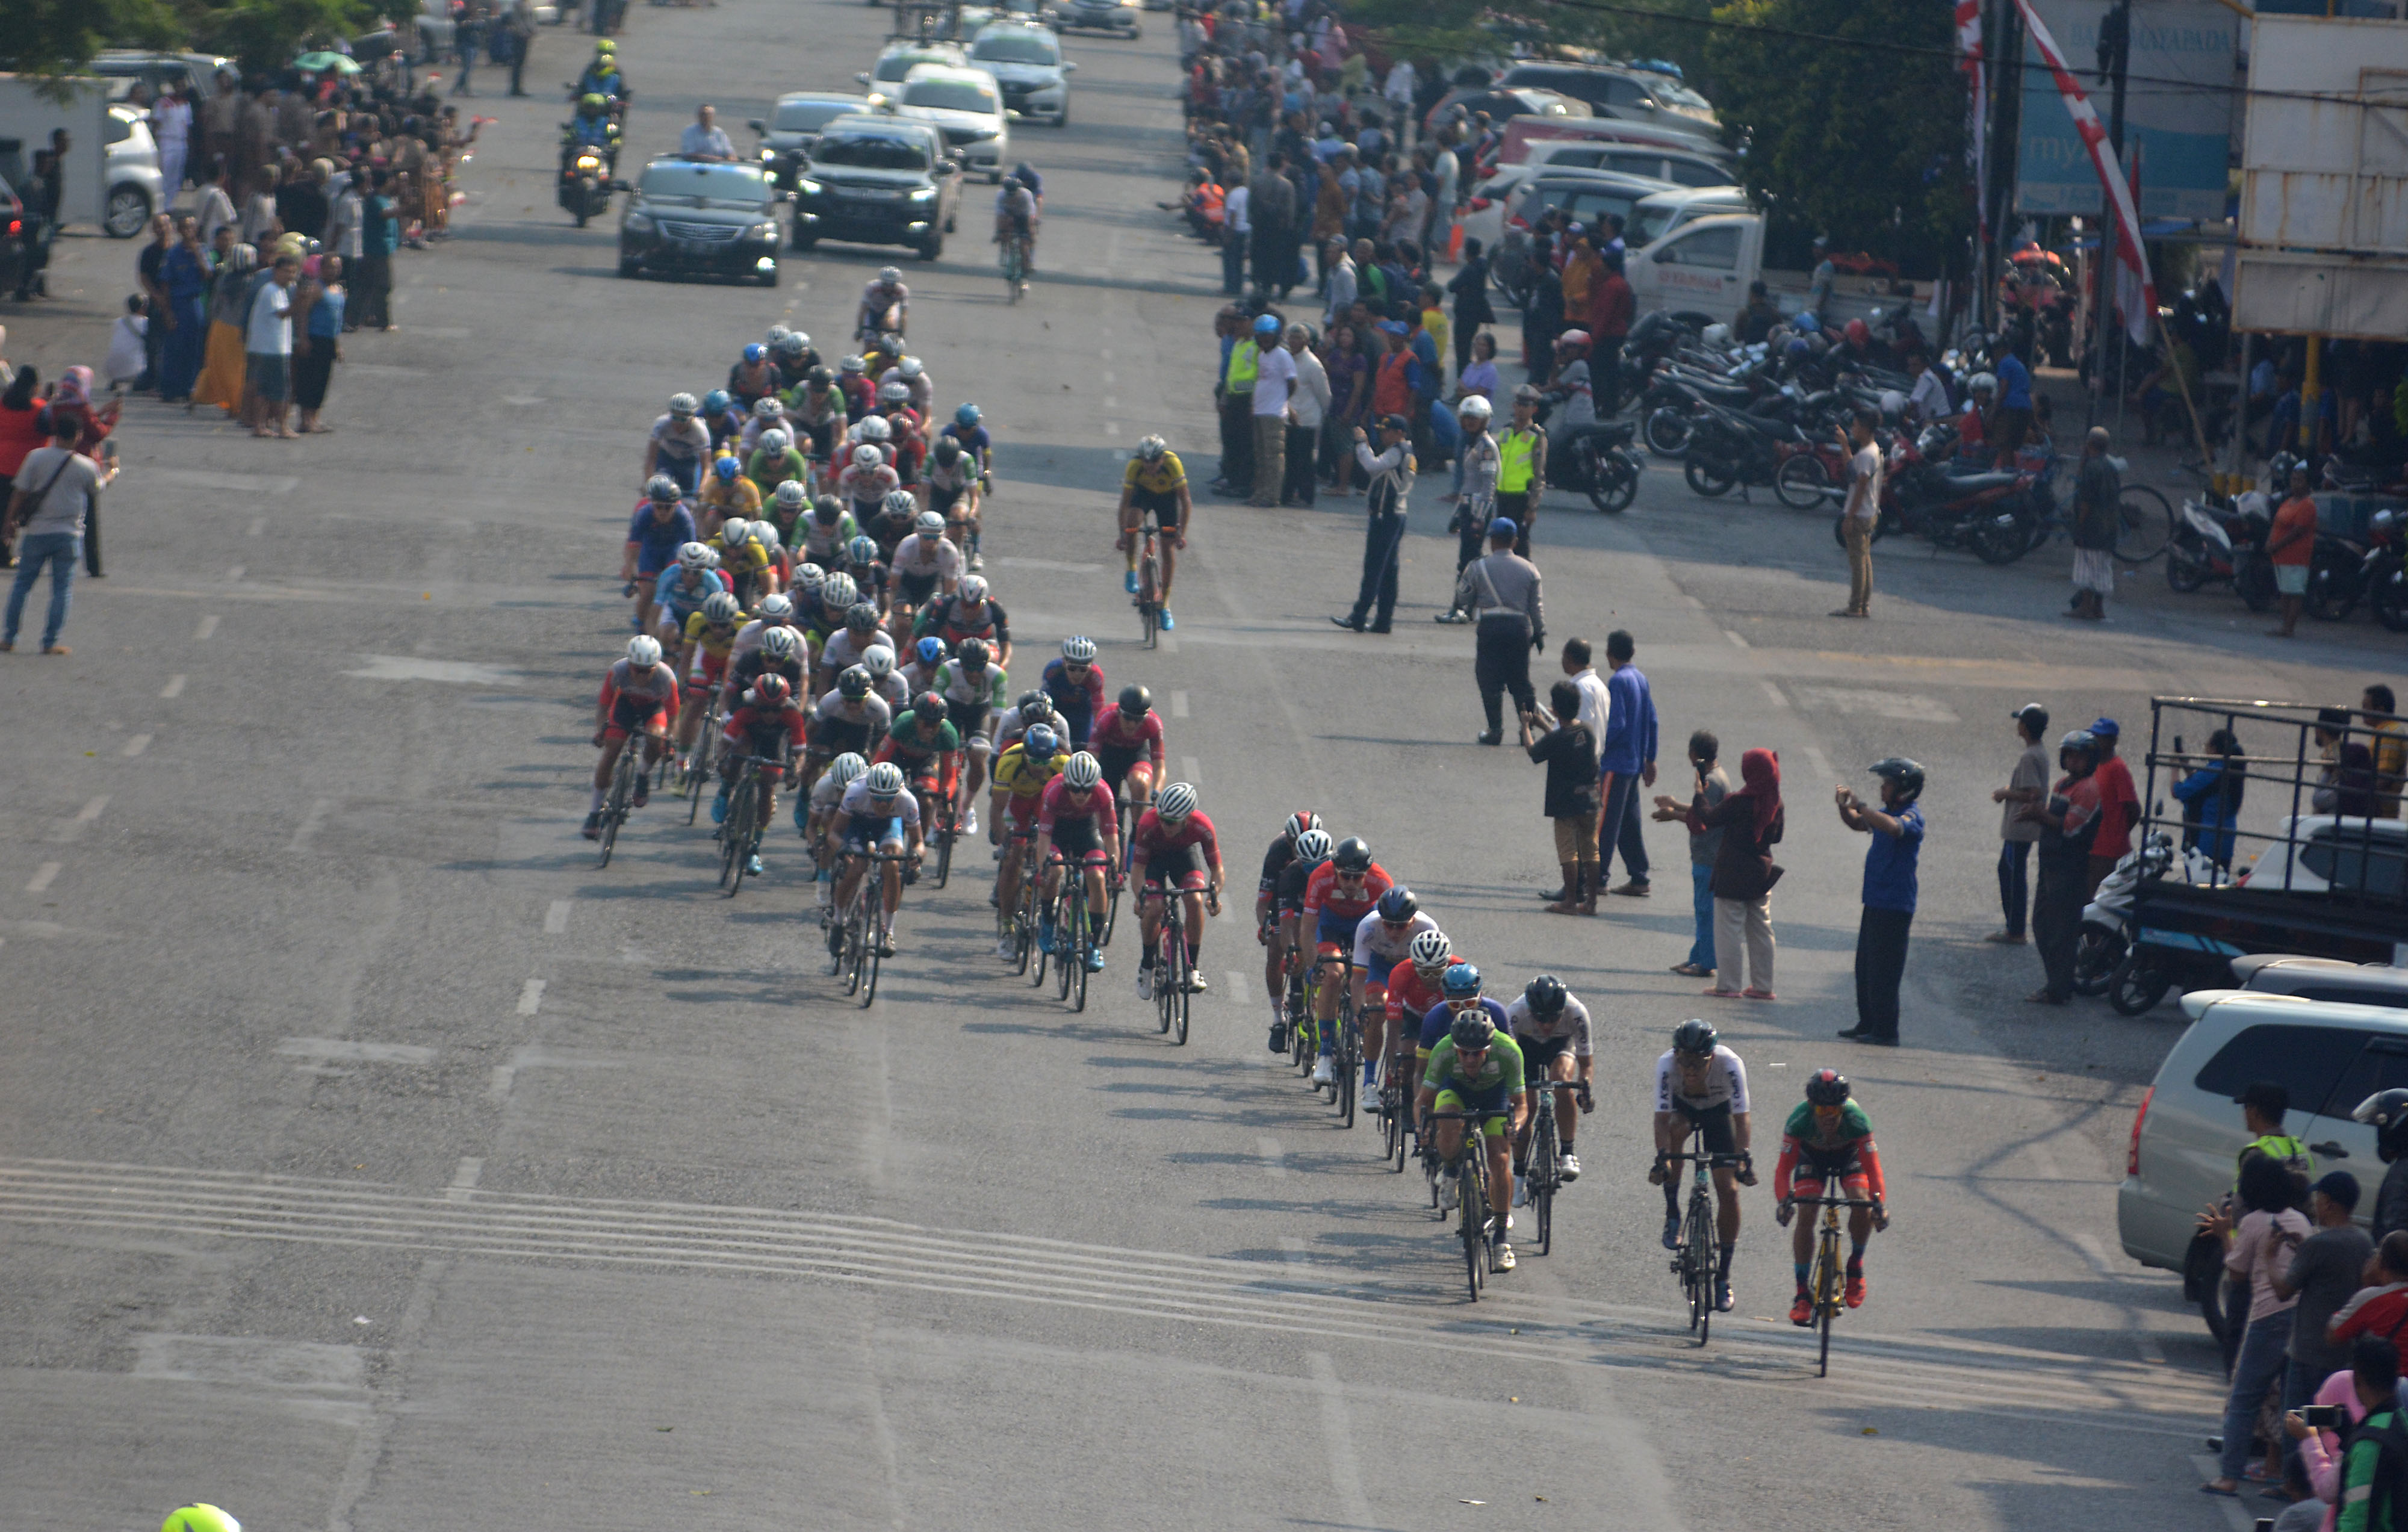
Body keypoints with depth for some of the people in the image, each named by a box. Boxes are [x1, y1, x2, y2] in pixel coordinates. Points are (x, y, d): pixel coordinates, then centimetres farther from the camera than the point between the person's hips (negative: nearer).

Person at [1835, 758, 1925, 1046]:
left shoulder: (1911, 817, -14)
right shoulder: (1887, 813, 13)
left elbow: (1893, 827, -36)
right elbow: (1857, 824, 25)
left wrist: (1860, 805, -32)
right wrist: (1844, 806, 4)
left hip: (1894, 906, -10)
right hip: (1876, 902, 10)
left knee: (1882, 971, -7)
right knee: (1865, 968, 16)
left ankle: (1885, 1032, -3)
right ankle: (1867, 1025, 25)